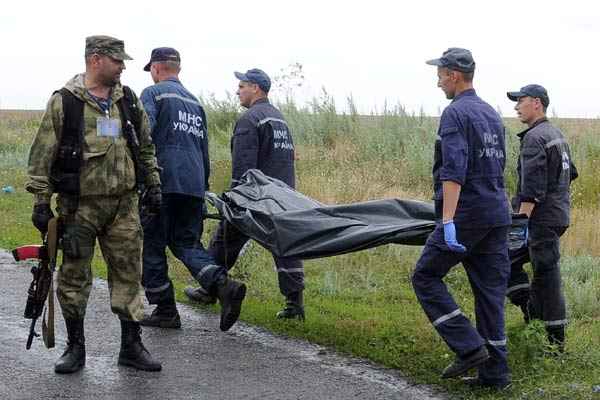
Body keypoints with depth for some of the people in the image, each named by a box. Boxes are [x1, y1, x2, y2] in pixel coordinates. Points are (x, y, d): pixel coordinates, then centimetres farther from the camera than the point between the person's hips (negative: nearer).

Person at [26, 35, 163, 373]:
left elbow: (146, 146, 19)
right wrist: (41, 202, -8)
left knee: (129, 273, 4)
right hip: (80, 205, -3)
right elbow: (43, 155, -5)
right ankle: (76, 347, 14)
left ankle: (132, 345, 12)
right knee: (74, 276, 3)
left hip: (124, 203, 4)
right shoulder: (64, 102, -5)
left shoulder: (129, 101, 9)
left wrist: (153, 184, 15)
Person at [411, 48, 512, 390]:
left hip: (466, 214, -8)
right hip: (498, 214, 8)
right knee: (491, 291, 8)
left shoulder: (456, 113, -10)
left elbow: (453, 172, -21)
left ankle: (469, 347, -5)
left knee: (426, 276, 4)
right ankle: (495, 372, 8)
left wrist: (448, 221, -26)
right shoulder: (492, 115, 17)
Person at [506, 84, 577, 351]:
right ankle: (531, 309, 10)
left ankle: (555, 339, -2)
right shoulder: (557, 135, 16)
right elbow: (570, 174, 26)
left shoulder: (534, 138, -15)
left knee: (545, 275, -5)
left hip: (542, 218, -10)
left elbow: (532, 188, -22)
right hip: (559, 215, 10)